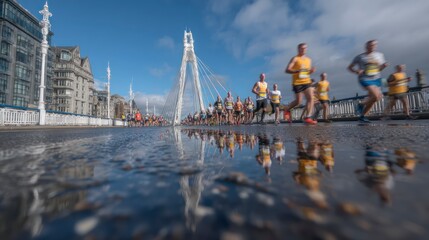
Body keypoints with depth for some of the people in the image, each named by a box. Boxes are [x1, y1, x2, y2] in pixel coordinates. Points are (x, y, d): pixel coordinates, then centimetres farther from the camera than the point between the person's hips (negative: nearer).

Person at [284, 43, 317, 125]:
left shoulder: (309, 59, 17)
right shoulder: (295, 59, -2)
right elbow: (287, 70, -11)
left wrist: (311, 71, 1)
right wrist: (297, 71, -26)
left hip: (307, 82, 6)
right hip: (297, 83, -6)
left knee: (311, 98, -10)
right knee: (298, 101, -3)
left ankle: (308, 118, -9)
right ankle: (287, 109, 26)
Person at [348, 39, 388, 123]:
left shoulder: (380, 55, 12)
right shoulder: (359, 57, 0)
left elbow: (379, 69, 18)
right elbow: (349, 67, 3)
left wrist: (384, 66, -5)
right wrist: (356, 71, -16)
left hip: (376, 79, 5)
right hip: (365, 79, -5)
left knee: (371, 99, 4)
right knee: (377, 96, -23)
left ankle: (362, 116, 16)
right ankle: (361, 105, 2)